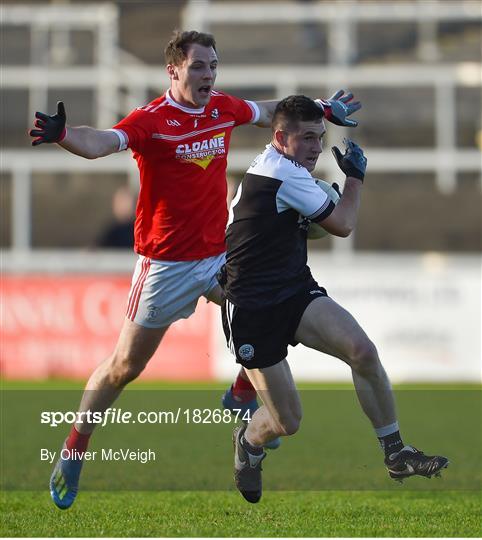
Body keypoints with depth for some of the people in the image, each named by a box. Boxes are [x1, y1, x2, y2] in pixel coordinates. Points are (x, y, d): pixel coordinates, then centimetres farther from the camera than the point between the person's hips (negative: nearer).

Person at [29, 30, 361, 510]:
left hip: (217, 256, 5)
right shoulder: (151, 119, -17)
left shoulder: (224, 108, 2)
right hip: (165, 264, -5)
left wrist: (321, 107, 27)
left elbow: (266, 112, 24)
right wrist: (62, 134, -55)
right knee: (124, 367, 0)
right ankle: (73, 452, 16)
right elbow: (103, 142, -35)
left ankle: (242, 397, 16)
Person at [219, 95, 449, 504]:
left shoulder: (272, 165, 11)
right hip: (252, 310, -9)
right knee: (287, 421, -6)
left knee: (362, 350, -18)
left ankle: (396, 454, -9)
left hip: (295, 292, 9)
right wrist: (356, 177, 6)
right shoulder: (284, 174, -18)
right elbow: (343, 225, -10)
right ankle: (248, 442, 31)